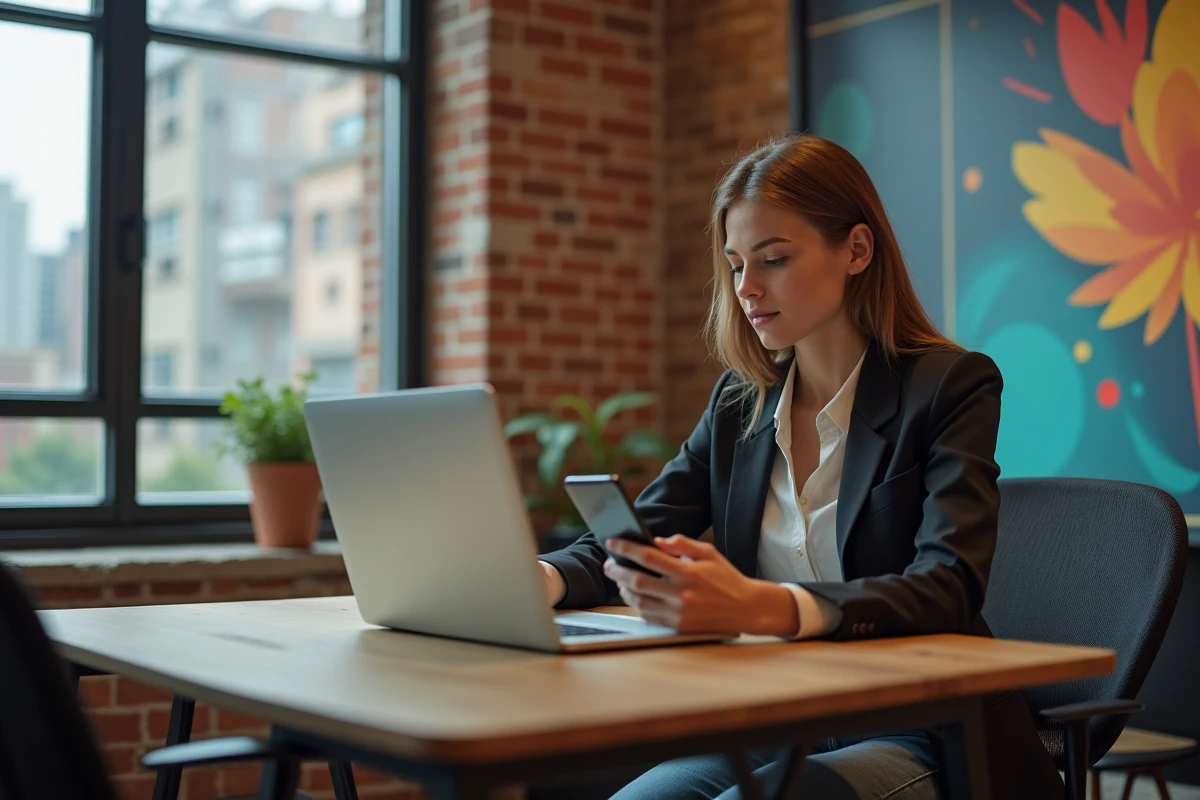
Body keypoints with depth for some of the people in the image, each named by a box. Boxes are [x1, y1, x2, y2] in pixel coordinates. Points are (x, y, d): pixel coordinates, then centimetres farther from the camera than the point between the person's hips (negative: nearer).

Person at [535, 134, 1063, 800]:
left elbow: (948, 588, -22)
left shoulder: (951, 385, -7)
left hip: (920, 738, -4)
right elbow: (634, 539, 7)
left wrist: (765, 607, -40)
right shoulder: (740, 402, 10)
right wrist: (542, 578, -18)